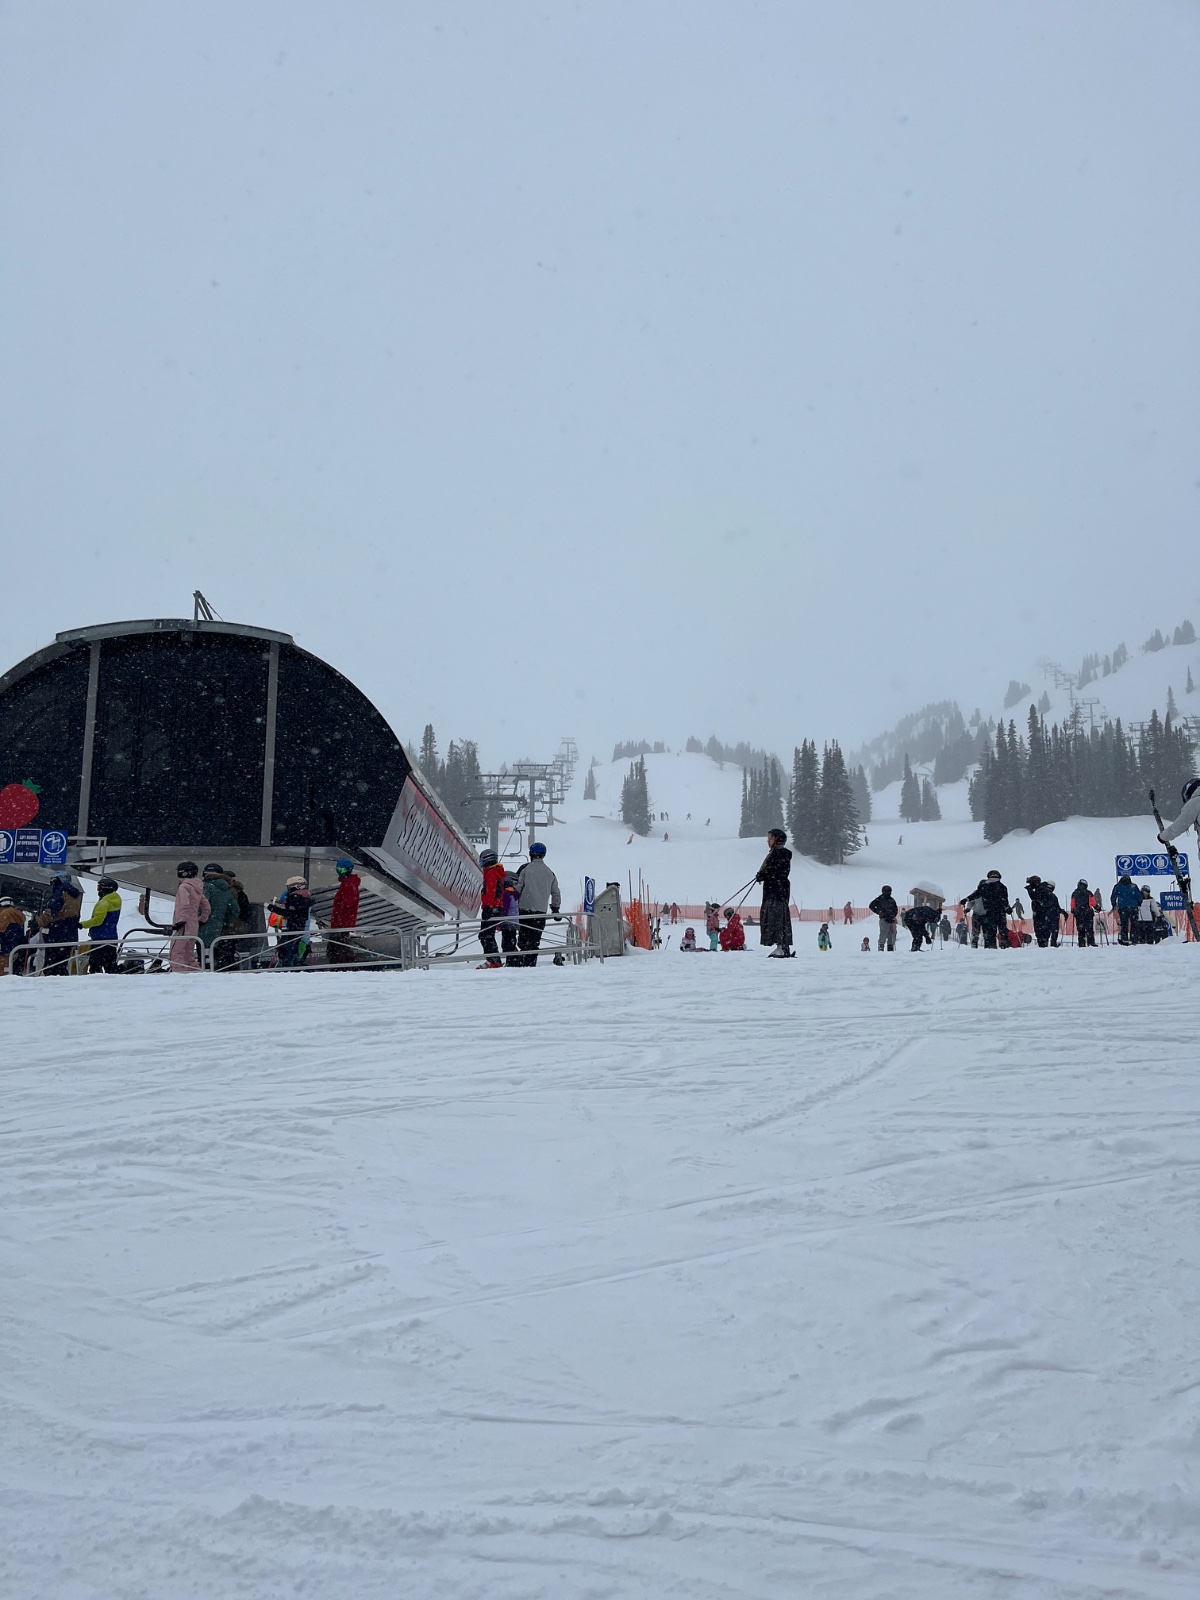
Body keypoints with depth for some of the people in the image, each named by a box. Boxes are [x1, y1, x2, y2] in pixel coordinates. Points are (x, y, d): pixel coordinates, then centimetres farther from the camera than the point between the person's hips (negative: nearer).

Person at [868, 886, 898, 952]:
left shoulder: (892, 900, 15)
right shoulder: (880, 899, -2)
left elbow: (896, 909, 24)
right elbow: (871, 906, 0)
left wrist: (893, 915, 4)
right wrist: (879, 912, -7)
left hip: (892, 920, 6)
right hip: (884, 920, -6)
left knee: (892, 935, 7)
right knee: (883, 934, -13)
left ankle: (890, 948, 14)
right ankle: (881, 947, -10)